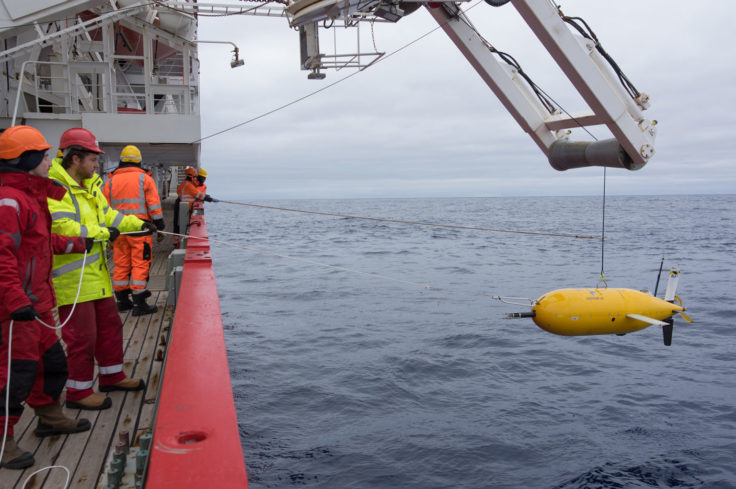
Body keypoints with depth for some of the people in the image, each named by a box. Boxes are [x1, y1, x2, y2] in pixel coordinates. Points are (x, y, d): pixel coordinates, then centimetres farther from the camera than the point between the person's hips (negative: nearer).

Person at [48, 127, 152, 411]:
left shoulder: (89, 185, 12)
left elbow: (107, 214, 19)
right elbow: (64, 228, -27)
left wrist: (138, 224, 7)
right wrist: (104, 233, -18)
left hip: (96, 272, 10)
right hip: (72, 278, -10)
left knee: (109, 324, 19)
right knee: (81, 335, -1)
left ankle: (111, 376, 34)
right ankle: (78, 391, 14)